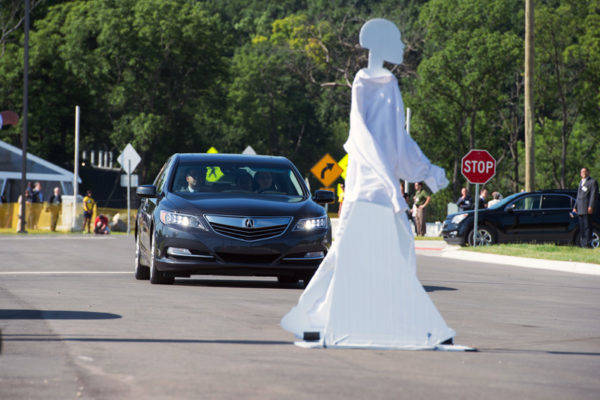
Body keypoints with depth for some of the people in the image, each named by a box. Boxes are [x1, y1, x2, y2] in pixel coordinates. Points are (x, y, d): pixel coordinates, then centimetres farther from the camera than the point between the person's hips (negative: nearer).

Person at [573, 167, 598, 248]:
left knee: (587, 226, -11)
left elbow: (594, 195, -9)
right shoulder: (581, 182, 24)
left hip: (587, 209, -8)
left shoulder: (592, 182, -1)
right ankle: (582, 243, 10)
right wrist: (575, 207, 21)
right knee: (581, 227, 7)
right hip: (580, 209, 8)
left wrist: (591, 206, -18)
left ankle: (587, 243, -13)